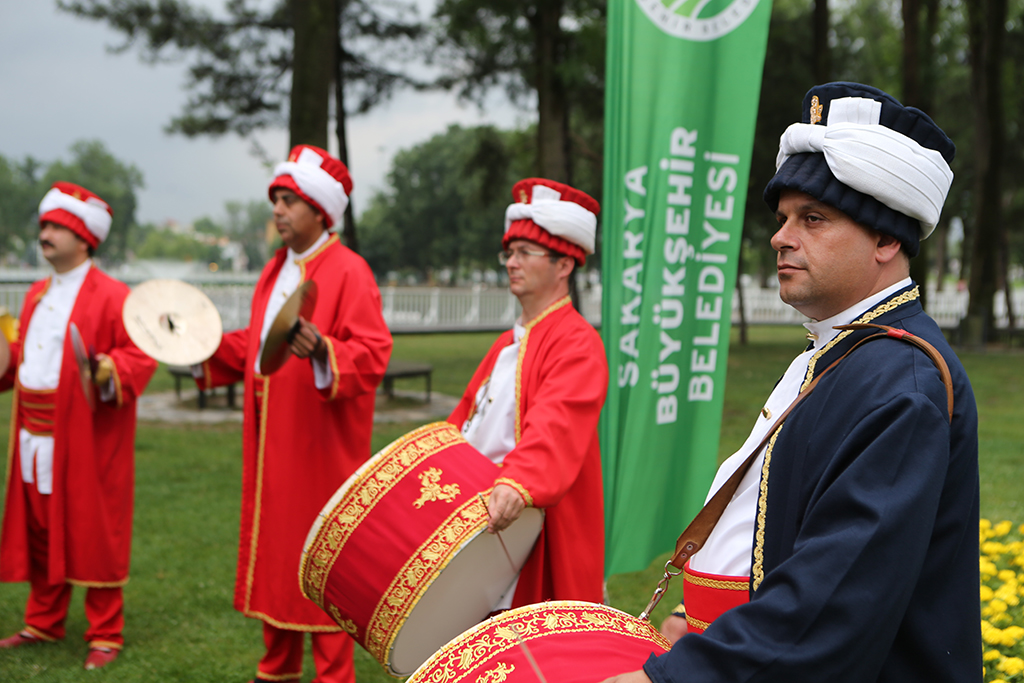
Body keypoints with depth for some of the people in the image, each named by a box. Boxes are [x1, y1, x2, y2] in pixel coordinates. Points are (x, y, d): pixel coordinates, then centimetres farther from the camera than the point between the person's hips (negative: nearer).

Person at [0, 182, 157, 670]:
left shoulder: (111, 297, -9)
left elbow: (140, 355, -14)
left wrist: (108, 372, -30)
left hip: (86, 441, -7)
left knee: (94, 533, 0)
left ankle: (105, 634, 10)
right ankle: (44, 623, 29)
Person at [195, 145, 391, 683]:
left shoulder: (349, 272, -11)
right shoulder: (275, 271, 15)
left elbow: (372, 354, -21)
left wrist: (321, 350, -36)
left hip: (322, 445, -8)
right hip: (272, 440, 8)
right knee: (273, 548, 14)